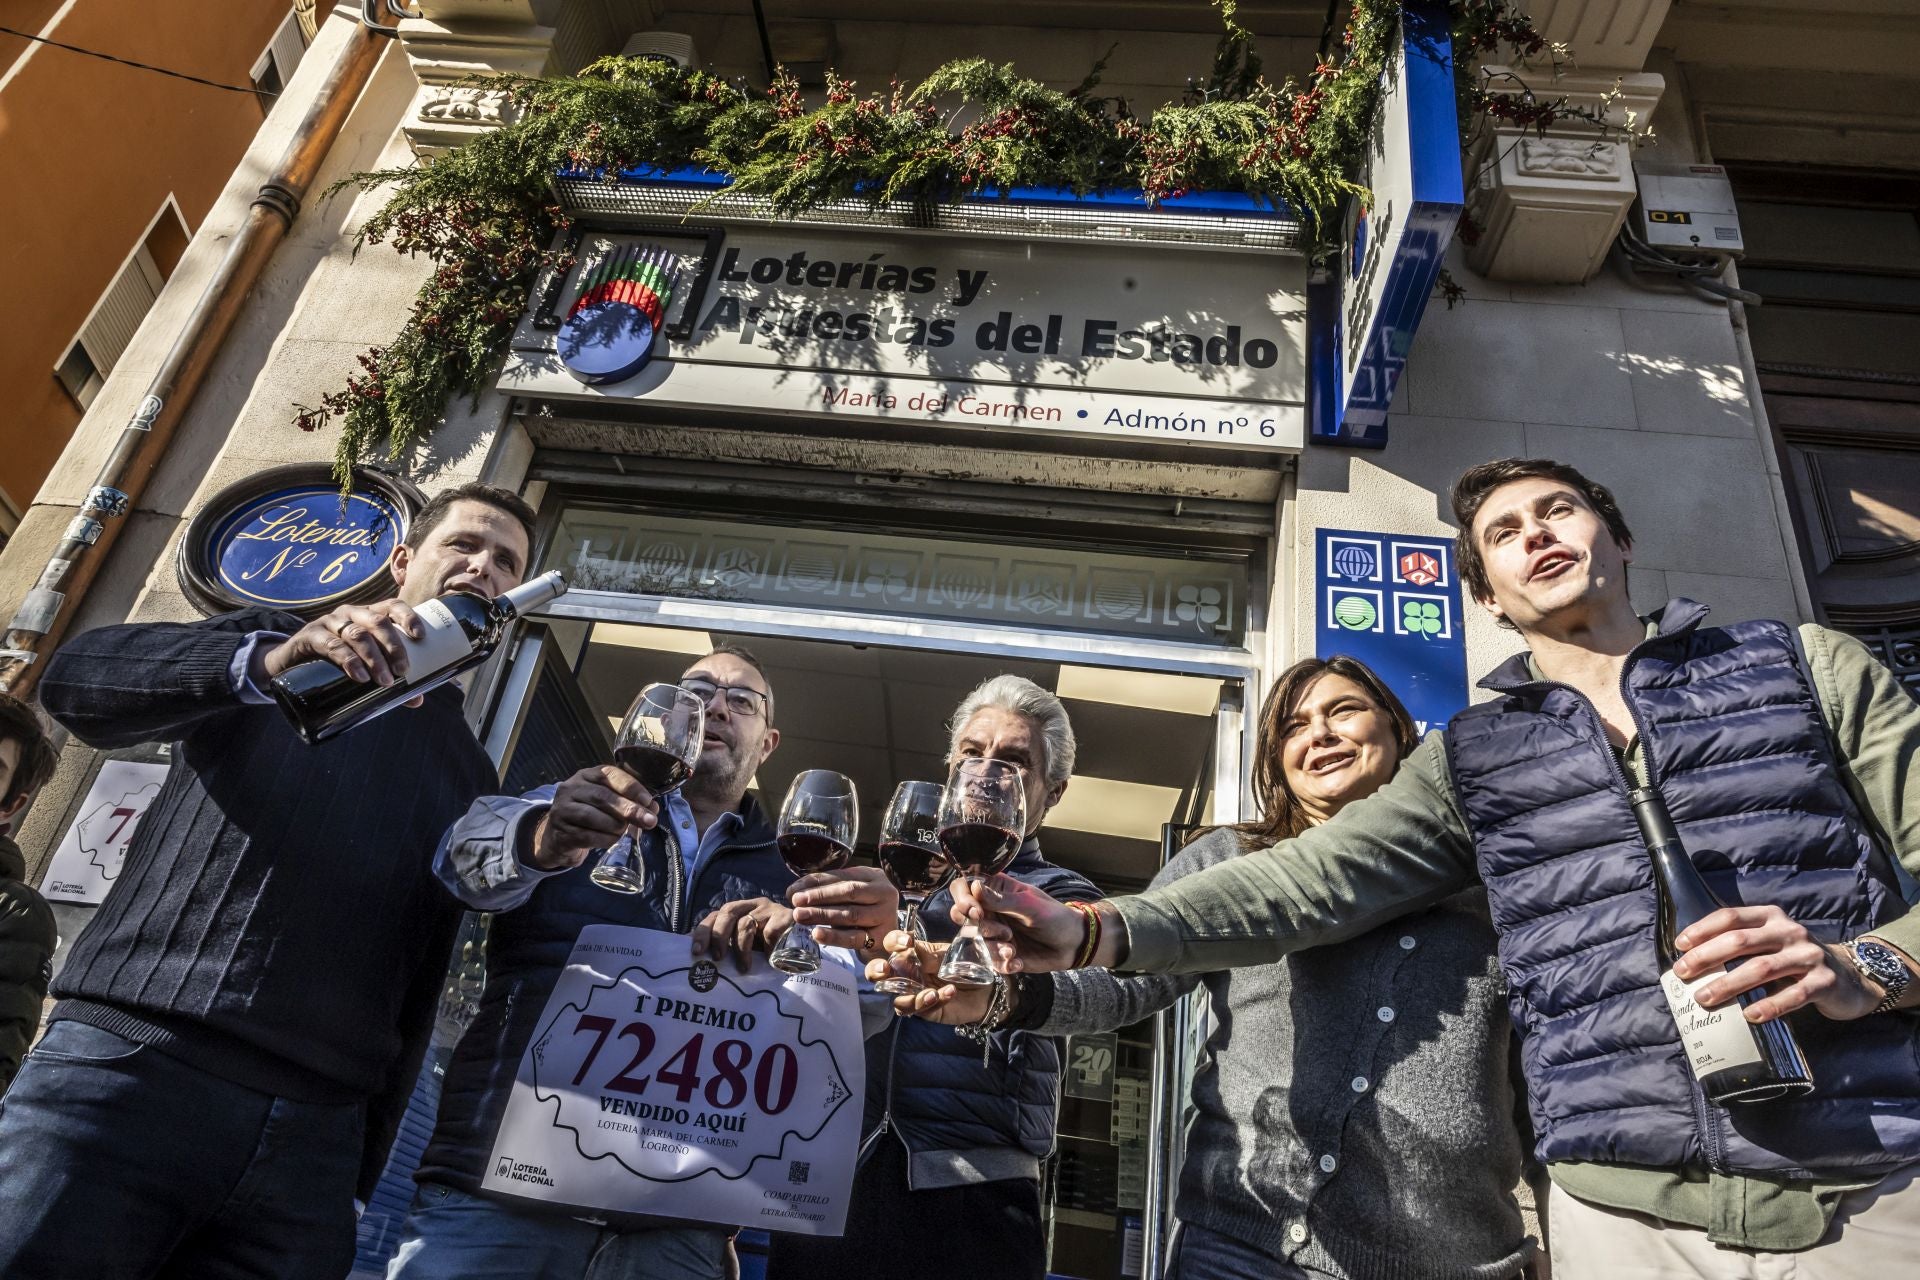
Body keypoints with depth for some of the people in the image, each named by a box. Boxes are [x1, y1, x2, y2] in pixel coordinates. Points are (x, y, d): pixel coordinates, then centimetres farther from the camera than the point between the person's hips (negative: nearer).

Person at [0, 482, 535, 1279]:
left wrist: (367, 1168, 6)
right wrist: (262, 662, -28)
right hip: (128, 1064, -3)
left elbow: (419, 983, 14)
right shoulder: (269, 641, 11)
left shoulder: (470, 775, 19)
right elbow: (75, 678, -8)